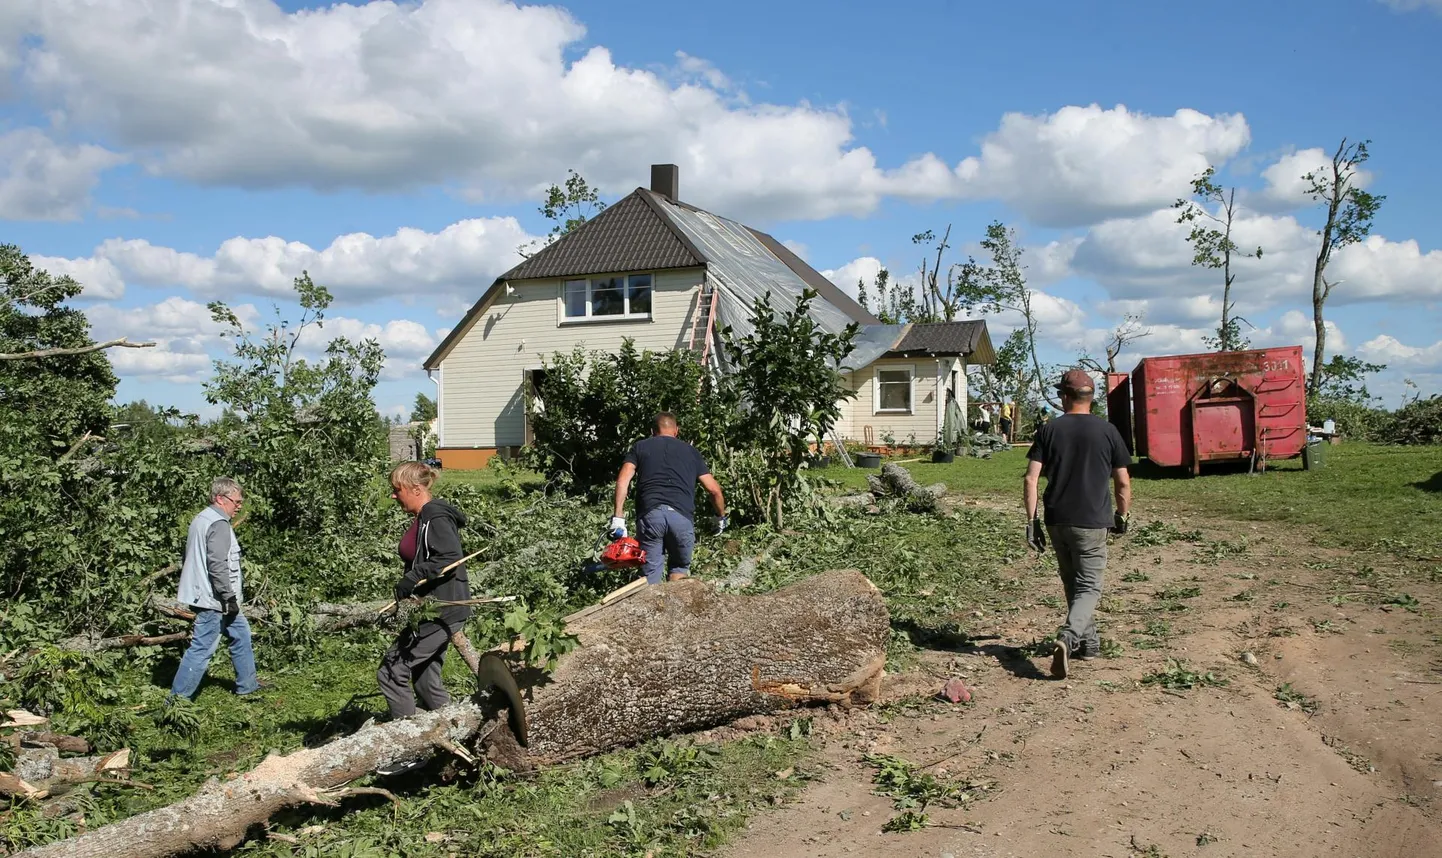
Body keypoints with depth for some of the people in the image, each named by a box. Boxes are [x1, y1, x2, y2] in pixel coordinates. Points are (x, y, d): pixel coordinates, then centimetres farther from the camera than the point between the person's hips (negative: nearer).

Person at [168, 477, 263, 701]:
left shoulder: (201, 519, 13)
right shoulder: (219, 525, -18)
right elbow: (217, 565, -25)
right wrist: (230, 598, -17)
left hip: (209, 597, 11)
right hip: (214, 599, -11)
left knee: (240, 634, 19)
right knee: (202, 649, -6)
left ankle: (247, 687, 28)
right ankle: (177, 699, 0)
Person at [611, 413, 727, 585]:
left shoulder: (640, 447, 23)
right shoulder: (691, 451, 25)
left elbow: (623, 479, 5)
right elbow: (714, 489, 21)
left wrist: (619, 517, 1)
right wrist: (721, 517, 37)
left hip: (649, 514, 0)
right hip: (682, 516, 1)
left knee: (651, 576, 6)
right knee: (680, 568, 21)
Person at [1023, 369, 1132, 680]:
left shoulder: (1049, 430, 0)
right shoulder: (1107, 431, -2)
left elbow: (1030, 479, -6)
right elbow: (1123, 483, 1)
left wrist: (1031, 520, 0)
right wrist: (1122, 516, 17)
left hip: (1057, 521, 2)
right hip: (1091, 522, -2)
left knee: (1073, 584, 19)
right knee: (1089, 587, 1)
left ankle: (1088, 641, 30)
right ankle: (1067, 639, -21)